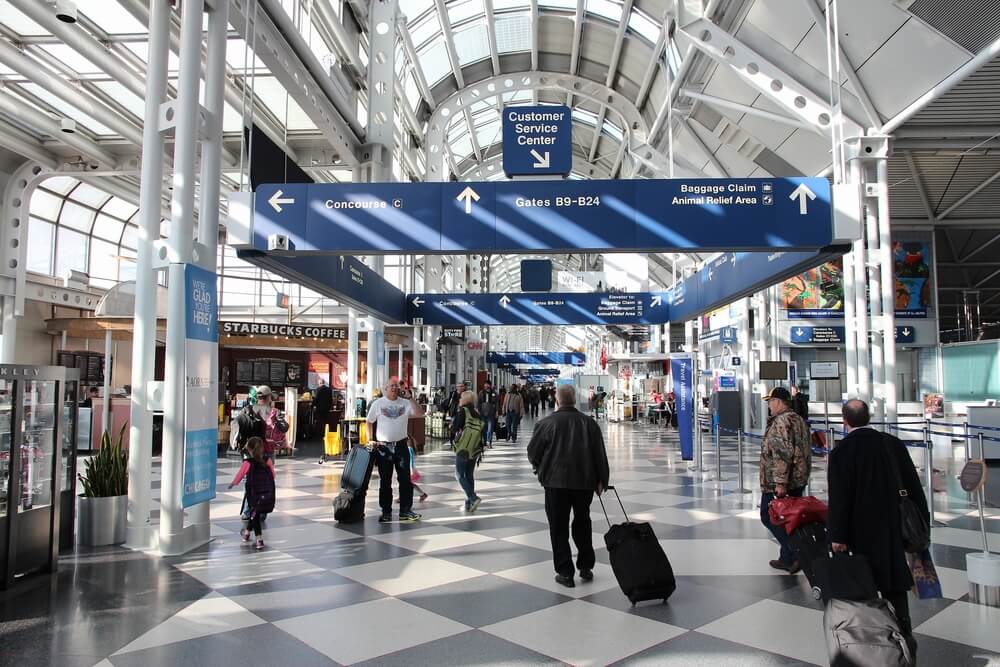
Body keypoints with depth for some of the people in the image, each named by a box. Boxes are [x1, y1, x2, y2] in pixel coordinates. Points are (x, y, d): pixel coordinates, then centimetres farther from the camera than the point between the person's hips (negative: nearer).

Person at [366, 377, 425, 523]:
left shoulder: (405, 403, 2)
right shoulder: (378, 403, 1)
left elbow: (420, 414, -9)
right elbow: (370, 423, 6)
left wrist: (410, 398, -15)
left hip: (401, 445, 1)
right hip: (383, 447, -1)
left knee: (405, 479, 3)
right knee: (385, 481, 6)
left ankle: (405, 511, 12)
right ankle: (386, 512, 16)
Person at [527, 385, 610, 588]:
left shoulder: (547, 423, -9)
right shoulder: (589, 422, -1)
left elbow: (533, 452, -1)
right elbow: (600, 454, 1)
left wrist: (540, 468, 19)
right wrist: (601, 480, 9)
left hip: (556, 482, -3)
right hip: (585, 481, 3)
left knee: (559, 527, 6)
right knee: (582, 523, 19)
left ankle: (565, 572, 7)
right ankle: (586, 567, 24)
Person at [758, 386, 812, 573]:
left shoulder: (781, 421, -17)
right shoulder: (799, 420, 14)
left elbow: (782, 453, -25)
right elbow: (805, 451, 21)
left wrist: (780, 482, -24)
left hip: (778, 483, -10)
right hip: (799, 480, 10)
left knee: (769, 517, -1)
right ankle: (787, 559, 22)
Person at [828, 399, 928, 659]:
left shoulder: (840, 452, -15)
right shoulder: (894, 444, -2)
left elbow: (838, 498, -14)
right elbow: (914, 485, 5)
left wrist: (837, 535, -7)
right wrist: (922, 521, 15)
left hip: (863, 532, -4)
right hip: (896, 527, 4)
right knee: (896, 582, 15)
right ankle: (905, 634, 15)